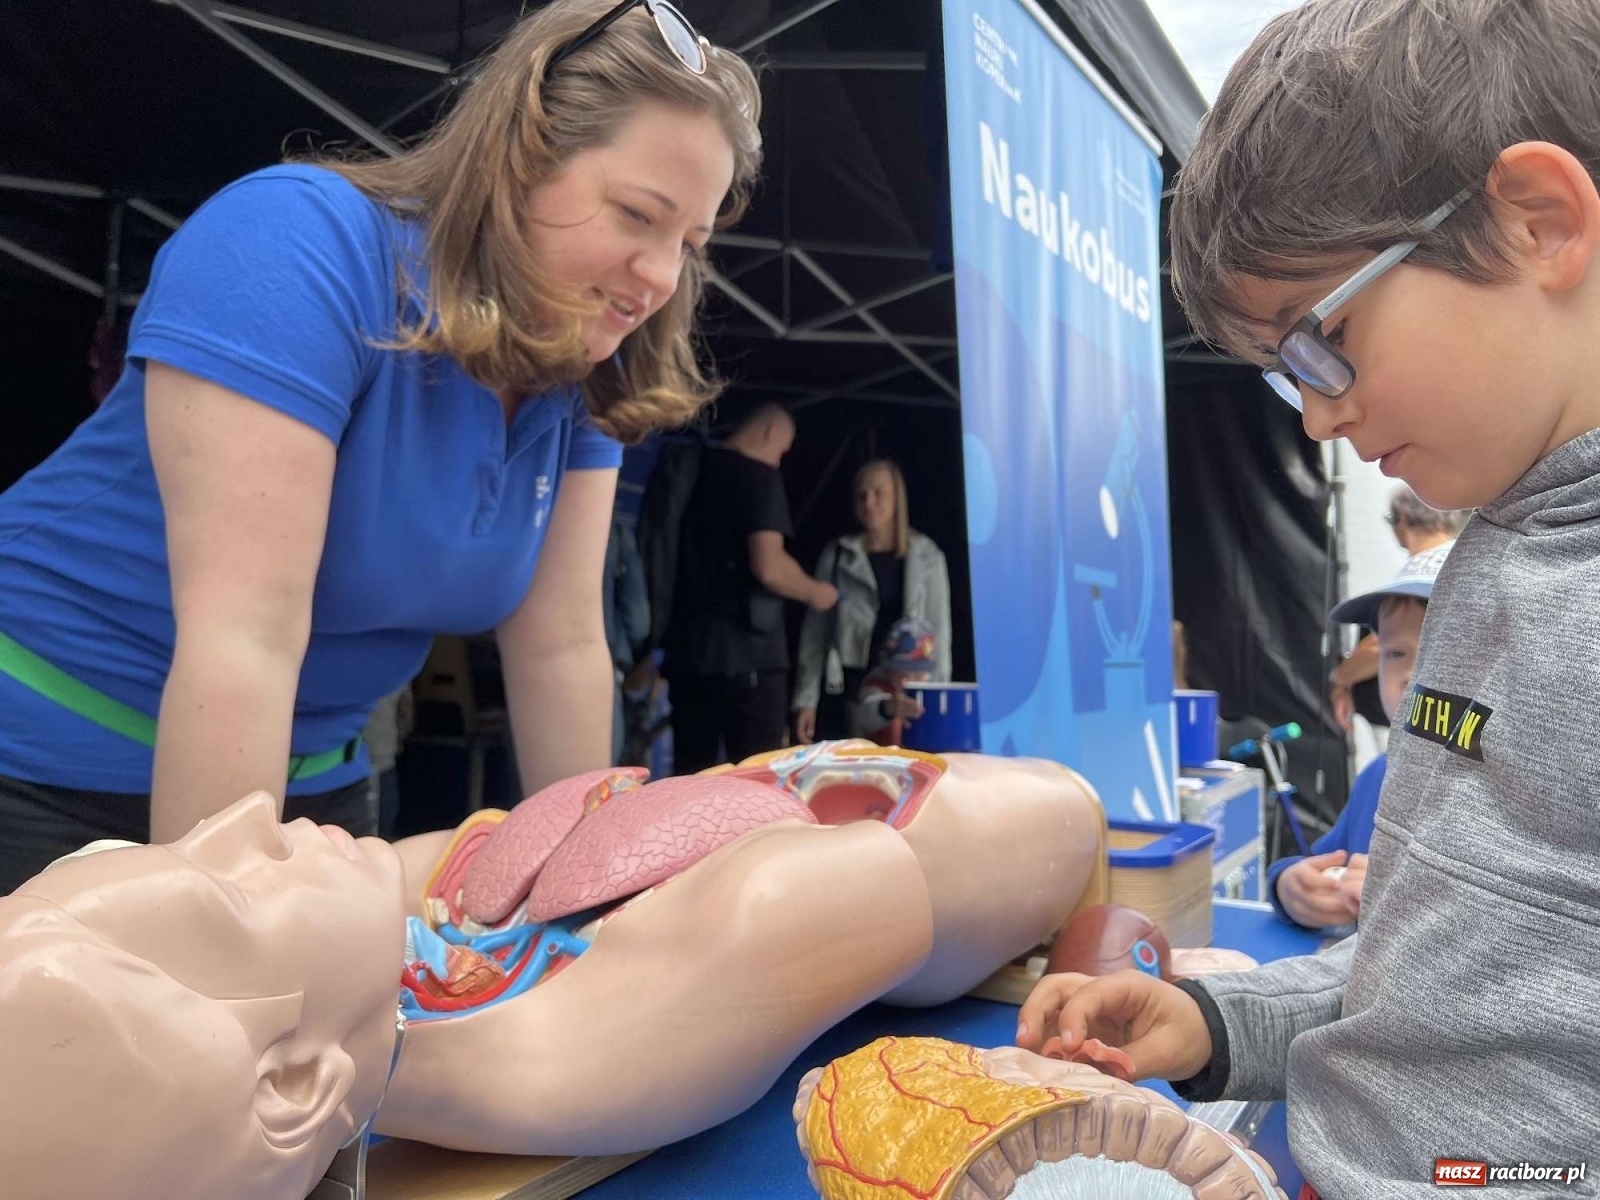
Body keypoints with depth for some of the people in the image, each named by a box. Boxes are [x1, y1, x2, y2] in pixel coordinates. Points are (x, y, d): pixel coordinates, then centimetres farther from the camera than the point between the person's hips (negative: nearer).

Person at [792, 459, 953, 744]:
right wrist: (807, 699, 1)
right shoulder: (837, 556, 6)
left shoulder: (926, 557, 6)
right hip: (846, 690, 0)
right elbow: (816, 629, 6)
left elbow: (938, 630, 7)